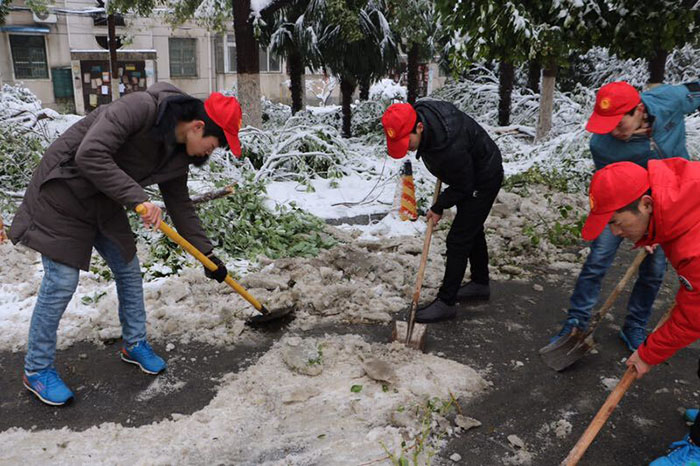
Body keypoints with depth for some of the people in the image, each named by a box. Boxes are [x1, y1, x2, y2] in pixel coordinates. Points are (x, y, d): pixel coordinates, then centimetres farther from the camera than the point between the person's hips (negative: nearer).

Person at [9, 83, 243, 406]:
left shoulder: (178, 153, -4)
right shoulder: (139, 108, -28)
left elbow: (180, 204, 5)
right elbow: (90, 155, -35)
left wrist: (207, 253, 4)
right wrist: (137, 198, -35)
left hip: (104, 201, 8)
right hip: (63, 195, -8)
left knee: (128, 270, 10)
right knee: (61, 282, -6)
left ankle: (135, 344, 29)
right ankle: (37, 370, 13)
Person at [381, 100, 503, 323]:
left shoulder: (449, 148, -42)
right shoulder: (418, 111, -18)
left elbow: (463, 187, -25)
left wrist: (439, 207, -11)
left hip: (483, 179, -9)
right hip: (468, 172, 9)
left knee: (458, 239, -9)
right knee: (472, 229, 21)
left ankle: (445, 302, 2)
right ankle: (480, 283, 39)